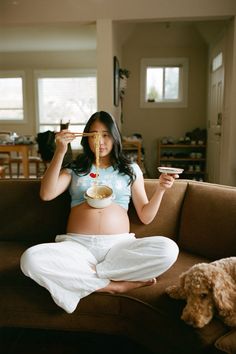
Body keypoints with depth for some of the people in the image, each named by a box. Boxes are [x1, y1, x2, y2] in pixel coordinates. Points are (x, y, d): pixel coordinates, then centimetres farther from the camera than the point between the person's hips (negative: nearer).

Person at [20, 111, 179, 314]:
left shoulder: (130, 169, 17)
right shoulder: (75, 169, 18)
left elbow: (145, 217, 14)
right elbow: (46, 194, -1)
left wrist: (160, 190, -3)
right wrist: (60, 153, -6)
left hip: (119, 245, 1)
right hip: (77, 245, 0)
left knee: (168, 249, -28)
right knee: (31, 259, -30)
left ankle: (84, 278, -17)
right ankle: (114, 285, -17)